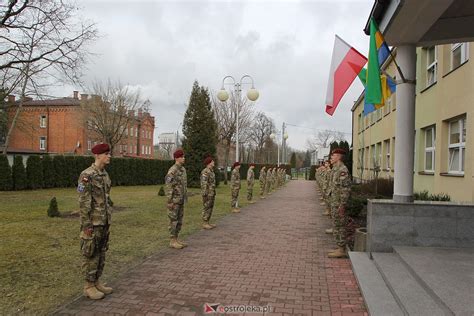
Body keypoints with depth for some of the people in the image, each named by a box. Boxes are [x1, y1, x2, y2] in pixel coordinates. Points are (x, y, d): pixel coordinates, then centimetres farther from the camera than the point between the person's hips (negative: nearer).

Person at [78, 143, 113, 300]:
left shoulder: (104, 174, 11)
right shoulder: (86, 175, -17)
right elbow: (83, 202, -18)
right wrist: (86, 225, -19)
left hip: (104, 221, 9)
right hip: (92, 222, -8)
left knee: (101, 253, 13)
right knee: (90, 254, 1)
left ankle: (96, 282, 24)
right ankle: (89, 286, 13)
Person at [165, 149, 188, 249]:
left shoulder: (182, 169, 12)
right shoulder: (172, 170, -17)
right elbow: (168, 186, -19)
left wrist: (184, 198, 20)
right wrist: (169, 201, -20)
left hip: (180, 200, 9)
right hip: (174, 200, -9)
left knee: (179, 220, 10)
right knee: (173, 220, -3)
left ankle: (176, 239, 18)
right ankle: (172, 242, 5)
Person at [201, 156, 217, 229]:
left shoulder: (211, 171, 14)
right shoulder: (205, 172, -18)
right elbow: (203, 184, -21)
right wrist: (204, 195, -23)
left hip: (211, 193, 10)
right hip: (207, 194, -10)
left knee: (210, 208, 12)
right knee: (206, 208, -4)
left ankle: (207, 223, 18)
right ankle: (204, 224, 4)